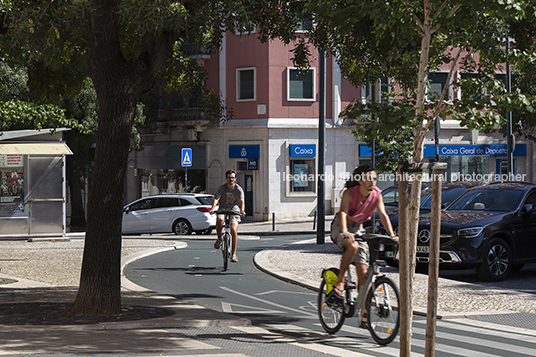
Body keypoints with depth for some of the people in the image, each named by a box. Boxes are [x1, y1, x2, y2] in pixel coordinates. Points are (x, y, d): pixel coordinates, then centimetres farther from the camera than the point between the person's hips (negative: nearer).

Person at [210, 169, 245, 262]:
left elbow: (241, 201, -22)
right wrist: (213, 208, -41)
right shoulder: (222, 188, -8)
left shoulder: (238, 189, -10)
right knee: (220, 219, -35)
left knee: (234, 230, -17)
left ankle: (234, 254, -10)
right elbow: (216, 198, -21)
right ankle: (219, 239, -12)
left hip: (234, 210, 0)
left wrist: (242, 210, -43)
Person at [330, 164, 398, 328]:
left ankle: (363, 316, 2)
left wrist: (392, 235, -26)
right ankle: (339, 282, -21)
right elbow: (343, 212, -32)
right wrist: (344, 231, -49)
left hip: (358, 229, 4)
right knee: (353, 246, -40)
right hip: (342, 228, -4)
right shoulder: (349, 193, -20)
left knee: (363, 272, -2)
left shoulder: (376, 194, -9)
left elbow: (383, 215, -13)